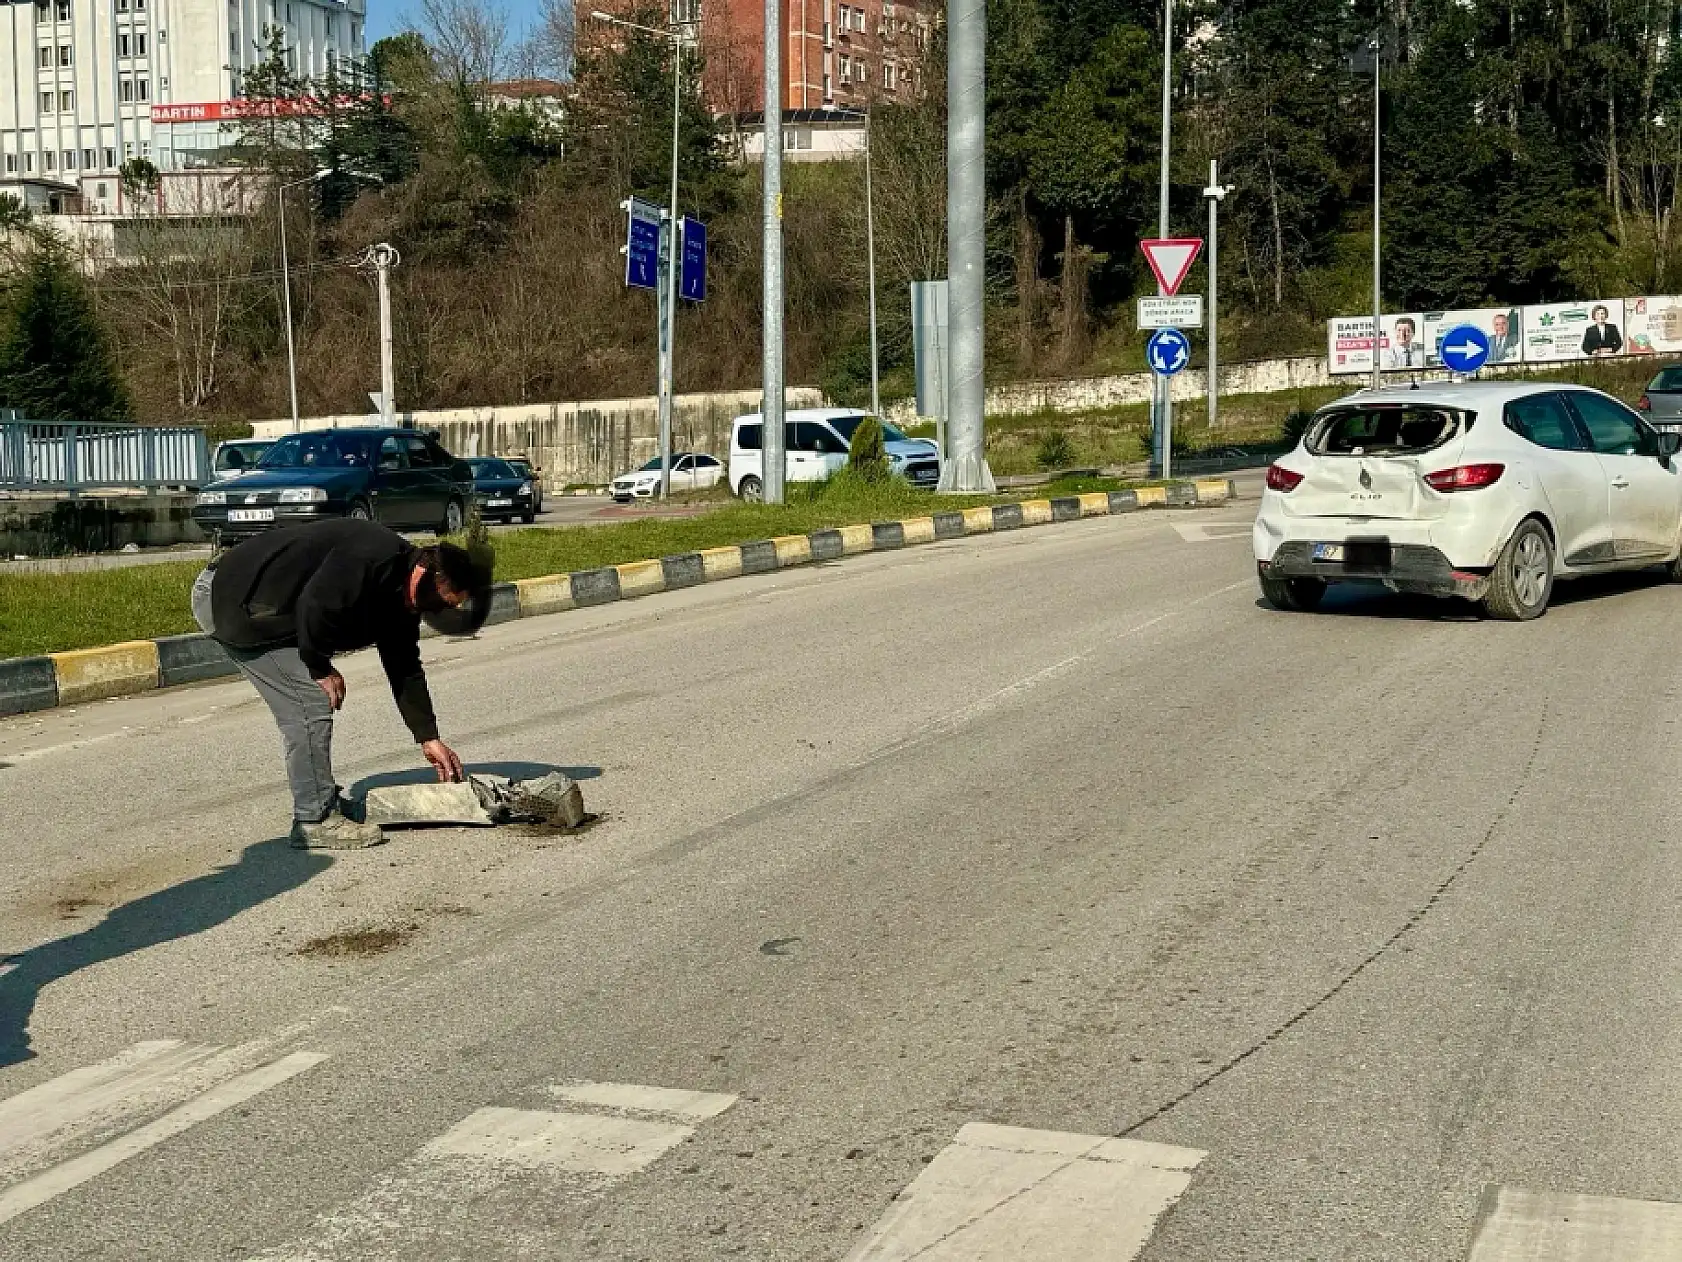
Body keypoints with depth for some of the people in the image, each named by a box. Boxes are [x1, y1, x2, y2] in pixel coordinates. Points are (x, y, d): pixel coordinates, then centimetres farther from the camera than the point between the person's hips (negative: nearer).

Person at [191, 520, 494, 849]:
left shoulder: (403, 596, 7)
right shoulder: (375, 556, -25)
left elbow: (405, 670, 15)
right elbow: (314, 606, -31)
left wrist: (428, 737, 13)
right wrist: (321, 669, -14)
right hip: (229, 602, -10)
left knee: (304, 710, 13)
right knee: (311, 702, -12)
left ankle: (323, 802, 21)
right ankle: (316, 821, -7)